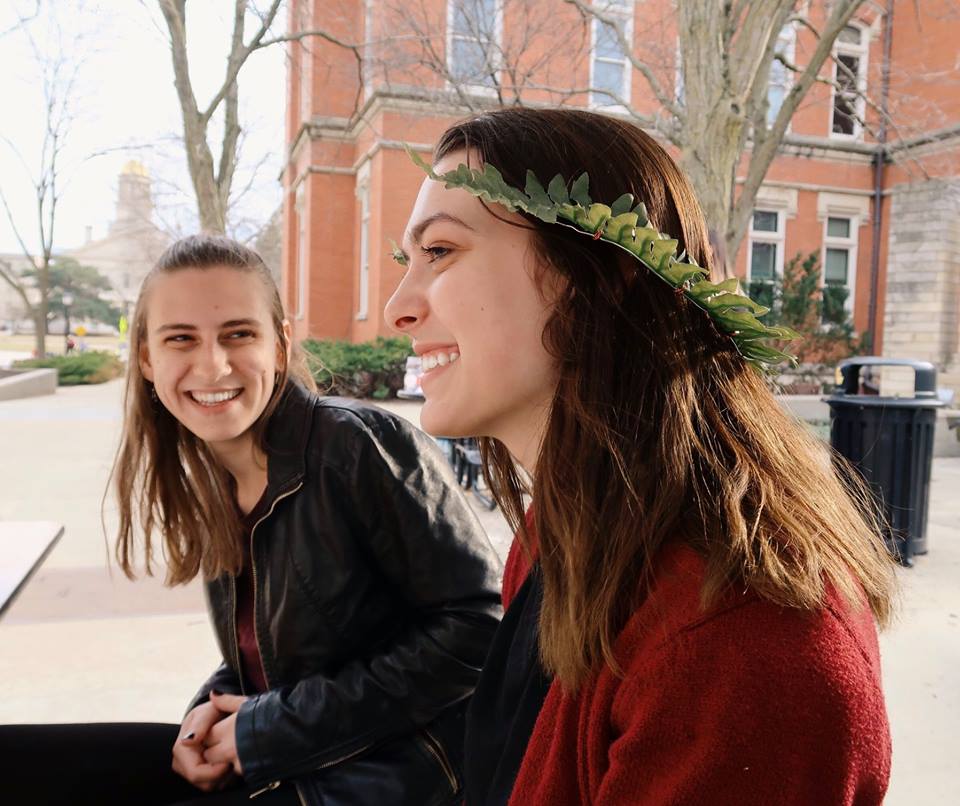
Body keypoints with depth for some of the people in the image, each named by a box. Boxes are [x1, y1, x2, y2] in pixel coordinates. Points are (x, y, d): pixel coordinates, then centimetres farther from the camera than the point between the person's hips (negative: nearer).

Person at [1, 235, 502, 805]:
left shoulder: (363, 444, -20)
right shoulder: (215, 484, 3)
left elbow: (476, 629, -21)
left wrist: (271, 729, -17)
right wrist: (216, 707, -6)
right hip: (269, 760, 6)